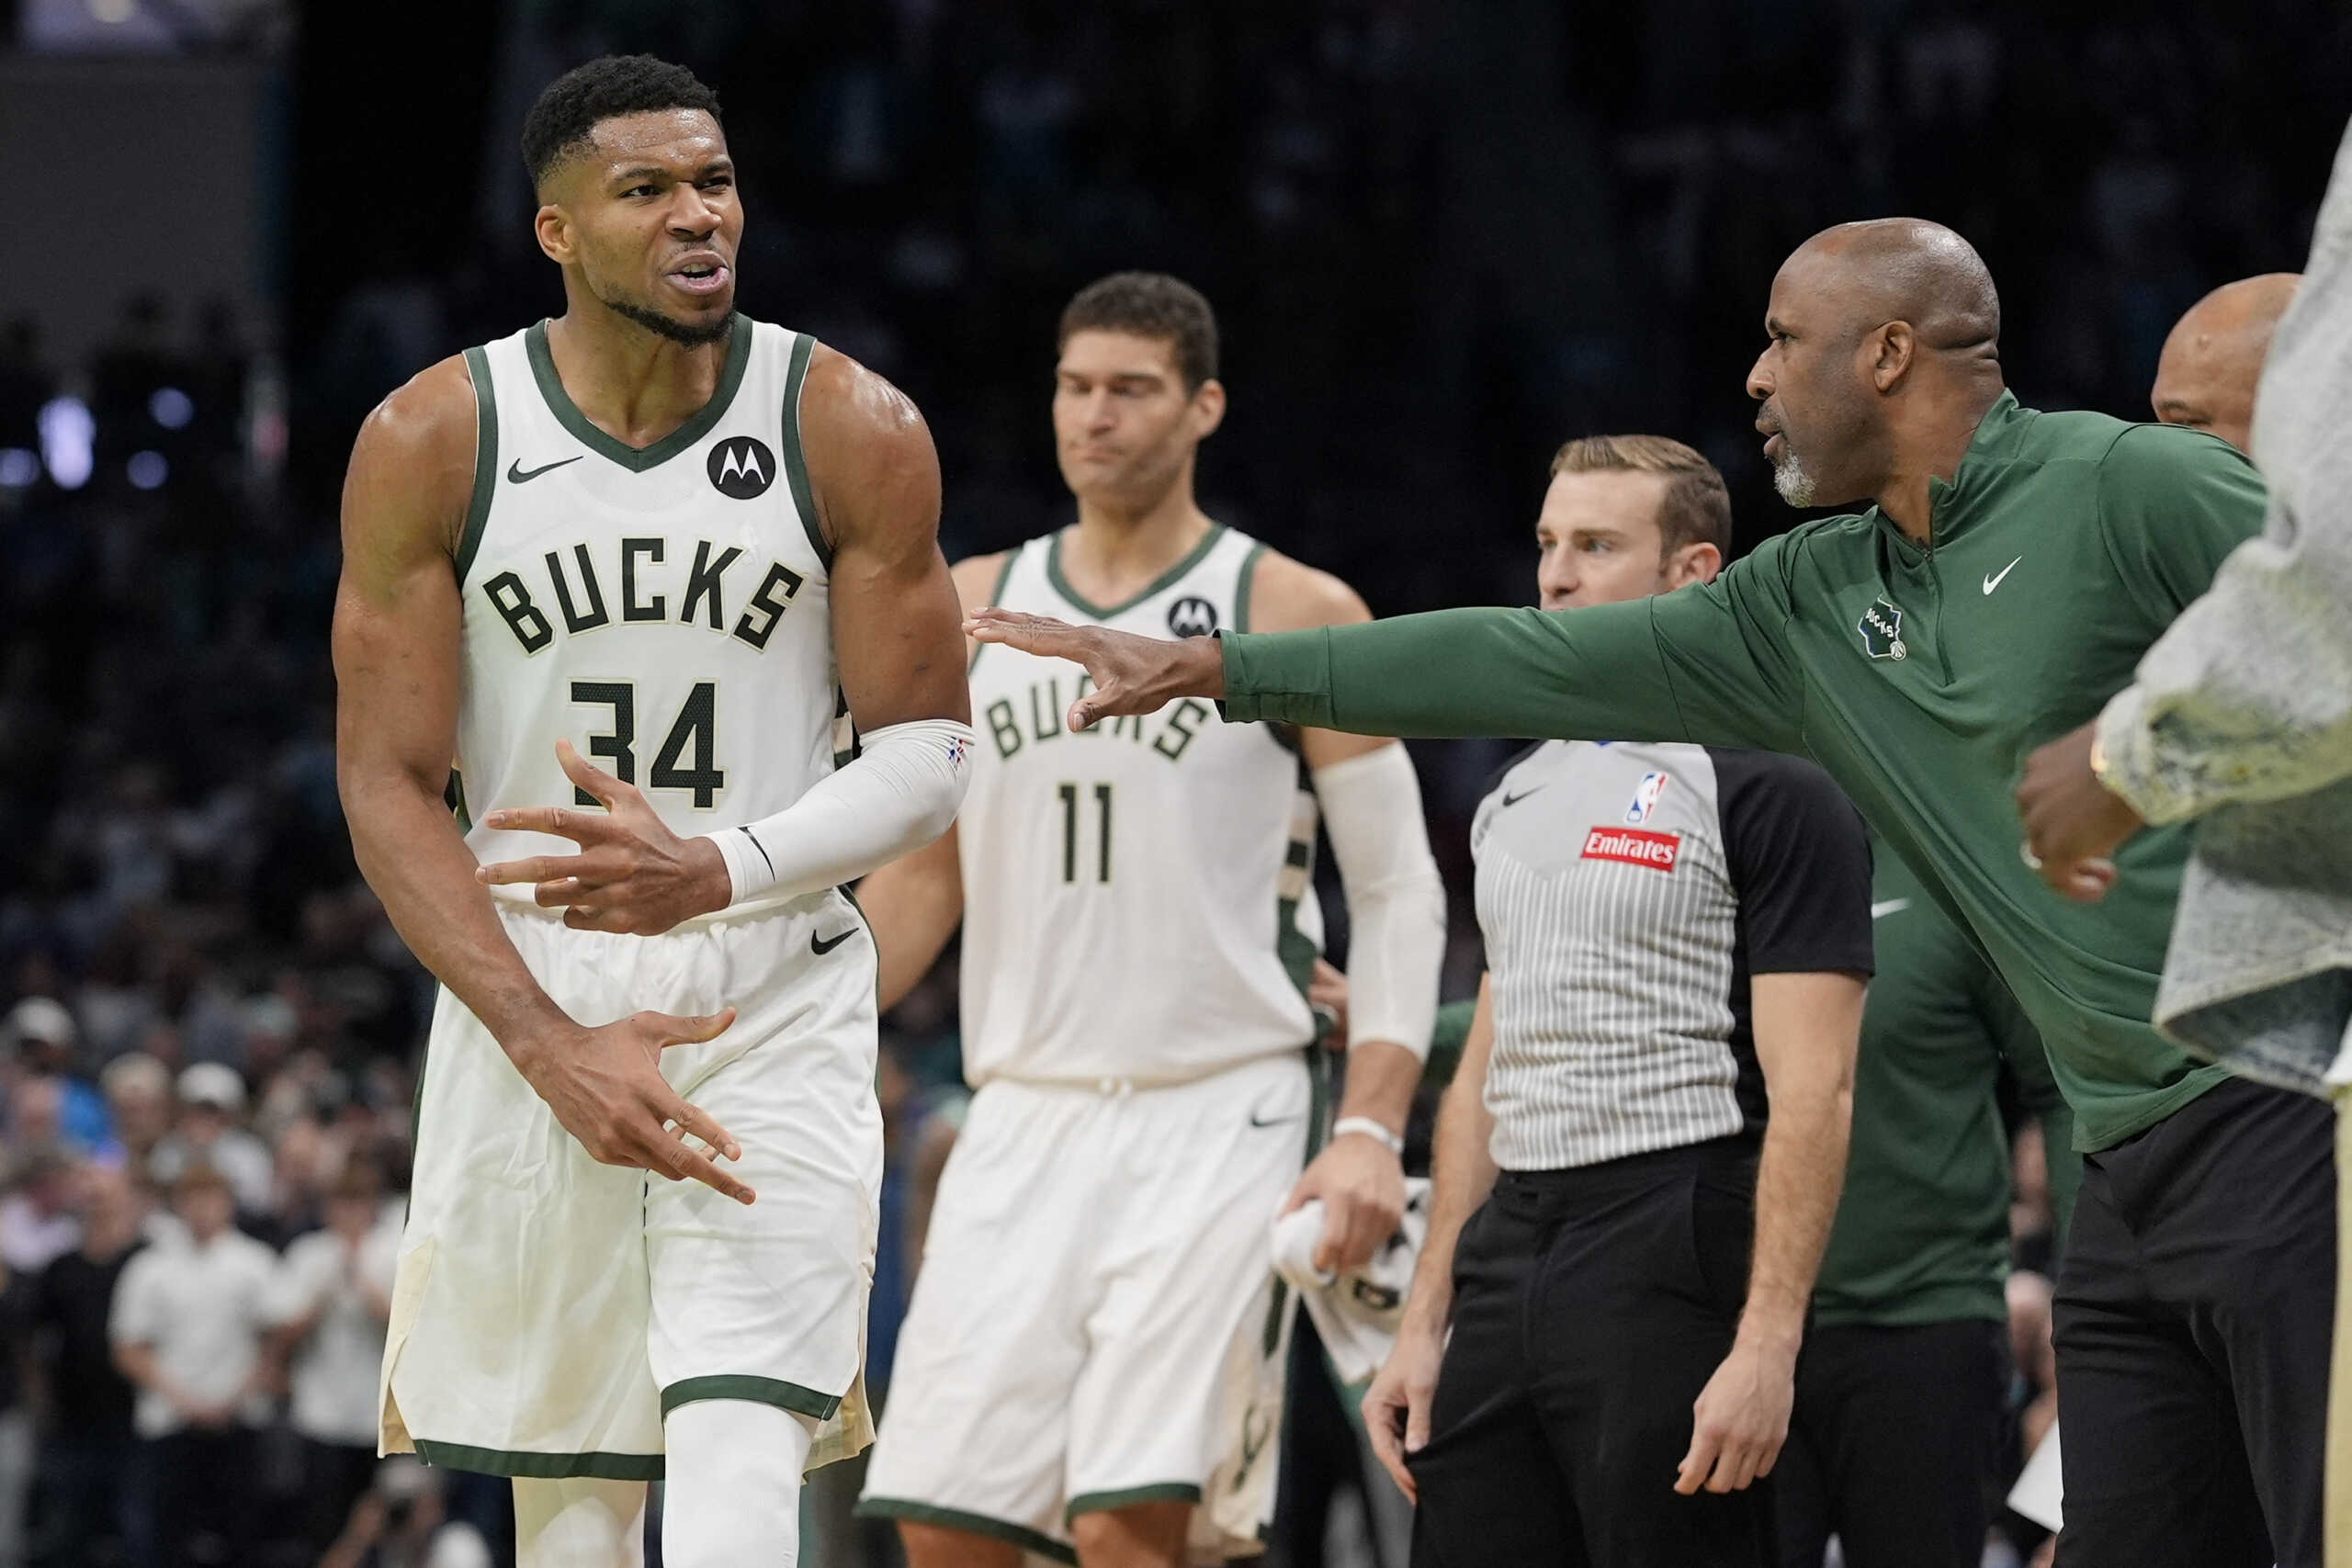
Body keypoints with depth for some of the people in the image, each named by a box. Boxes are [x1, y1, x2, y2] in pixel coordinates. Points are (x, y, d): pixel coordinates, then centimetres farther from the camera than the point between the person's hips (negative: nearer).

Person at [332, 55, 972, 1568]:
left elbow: (928, 755, -1)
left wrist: (722, 869, -20)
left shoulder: (855, 433, -5)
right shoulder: (433, 443, -5)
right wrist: (553, 1047, -17)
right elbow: (388, 787, -5)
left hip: (774, 1004, -1)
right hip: (527, 1003, 1)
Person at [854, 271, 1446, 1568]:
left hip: (1217, 1123, -5)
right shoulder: (972, 608, 12)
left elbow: (1400, 894, -1)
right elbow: (922, 873, 19)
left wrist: (1371, 1131, -13)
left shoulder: (1295, 618, -1)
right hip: (1023, 1121, 5)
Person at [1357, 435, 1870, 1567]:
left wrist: (1767, 1345, -20)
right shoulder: (1518, 795, 18)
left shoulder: (1768, 791, -6)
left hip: (1671, 1260, -8)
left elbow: (1810, 1095, -12)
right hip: (1508, 1254, 8)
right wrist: (1425, 1325, 15)